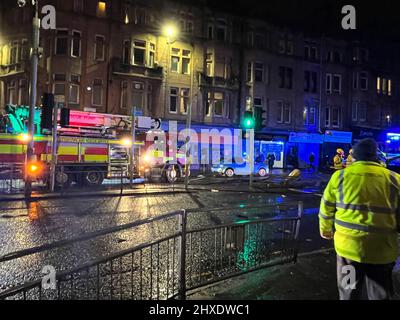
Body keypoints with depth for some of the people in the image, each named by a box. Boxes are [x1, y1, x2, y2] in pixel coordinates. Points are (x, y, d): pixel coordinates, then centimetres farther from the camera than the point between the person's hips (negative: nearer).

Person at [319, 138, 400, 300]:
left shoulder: (340, 176, -2)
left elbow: (327, 207, 6)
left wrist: (325, 229, 22)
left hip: (348, 245, 0)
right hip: (382, 248, 1)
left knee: (348, 294, 19)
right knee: (380, 295, 19)